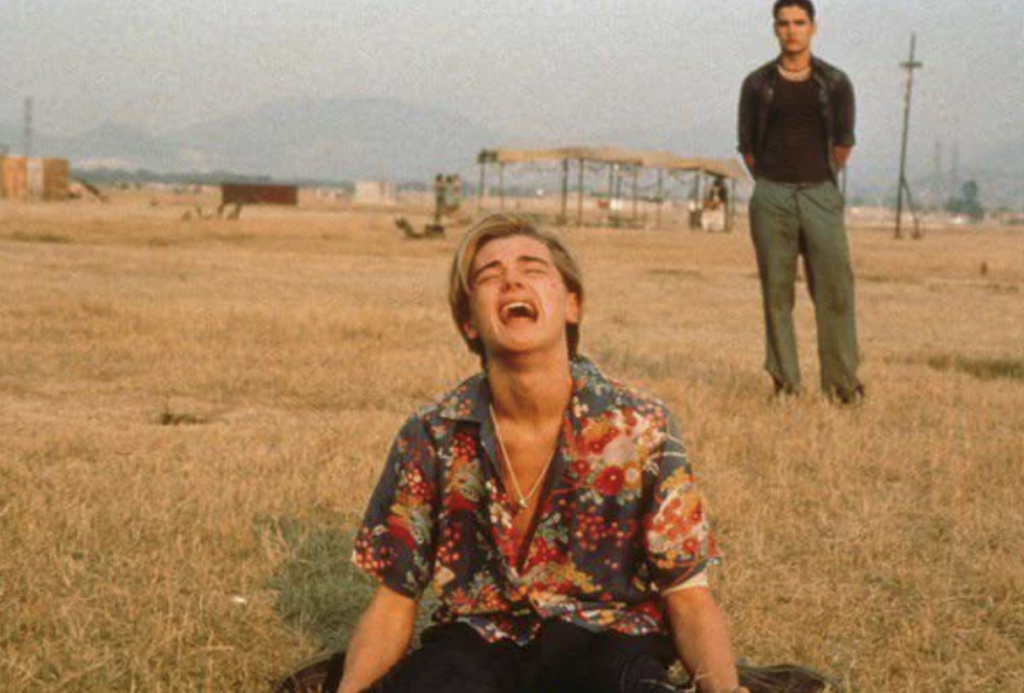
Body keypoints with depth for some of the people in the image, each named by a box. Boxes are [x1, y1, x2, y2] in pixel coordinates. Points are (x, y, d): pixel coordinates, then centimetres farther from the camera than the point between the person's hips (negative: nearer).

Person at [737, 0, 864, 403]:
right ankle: (785, 381, 7)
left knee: (835, 289, -5)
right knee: (776, 291, 0)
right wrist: (770, 185, 12)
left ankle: (842, 381, 2)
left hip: (820, 195, 0)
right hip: (771, 197, 0)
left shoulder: (835, 83, 6)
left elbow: (844, 143, 14)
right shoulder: (757, 84, 6)